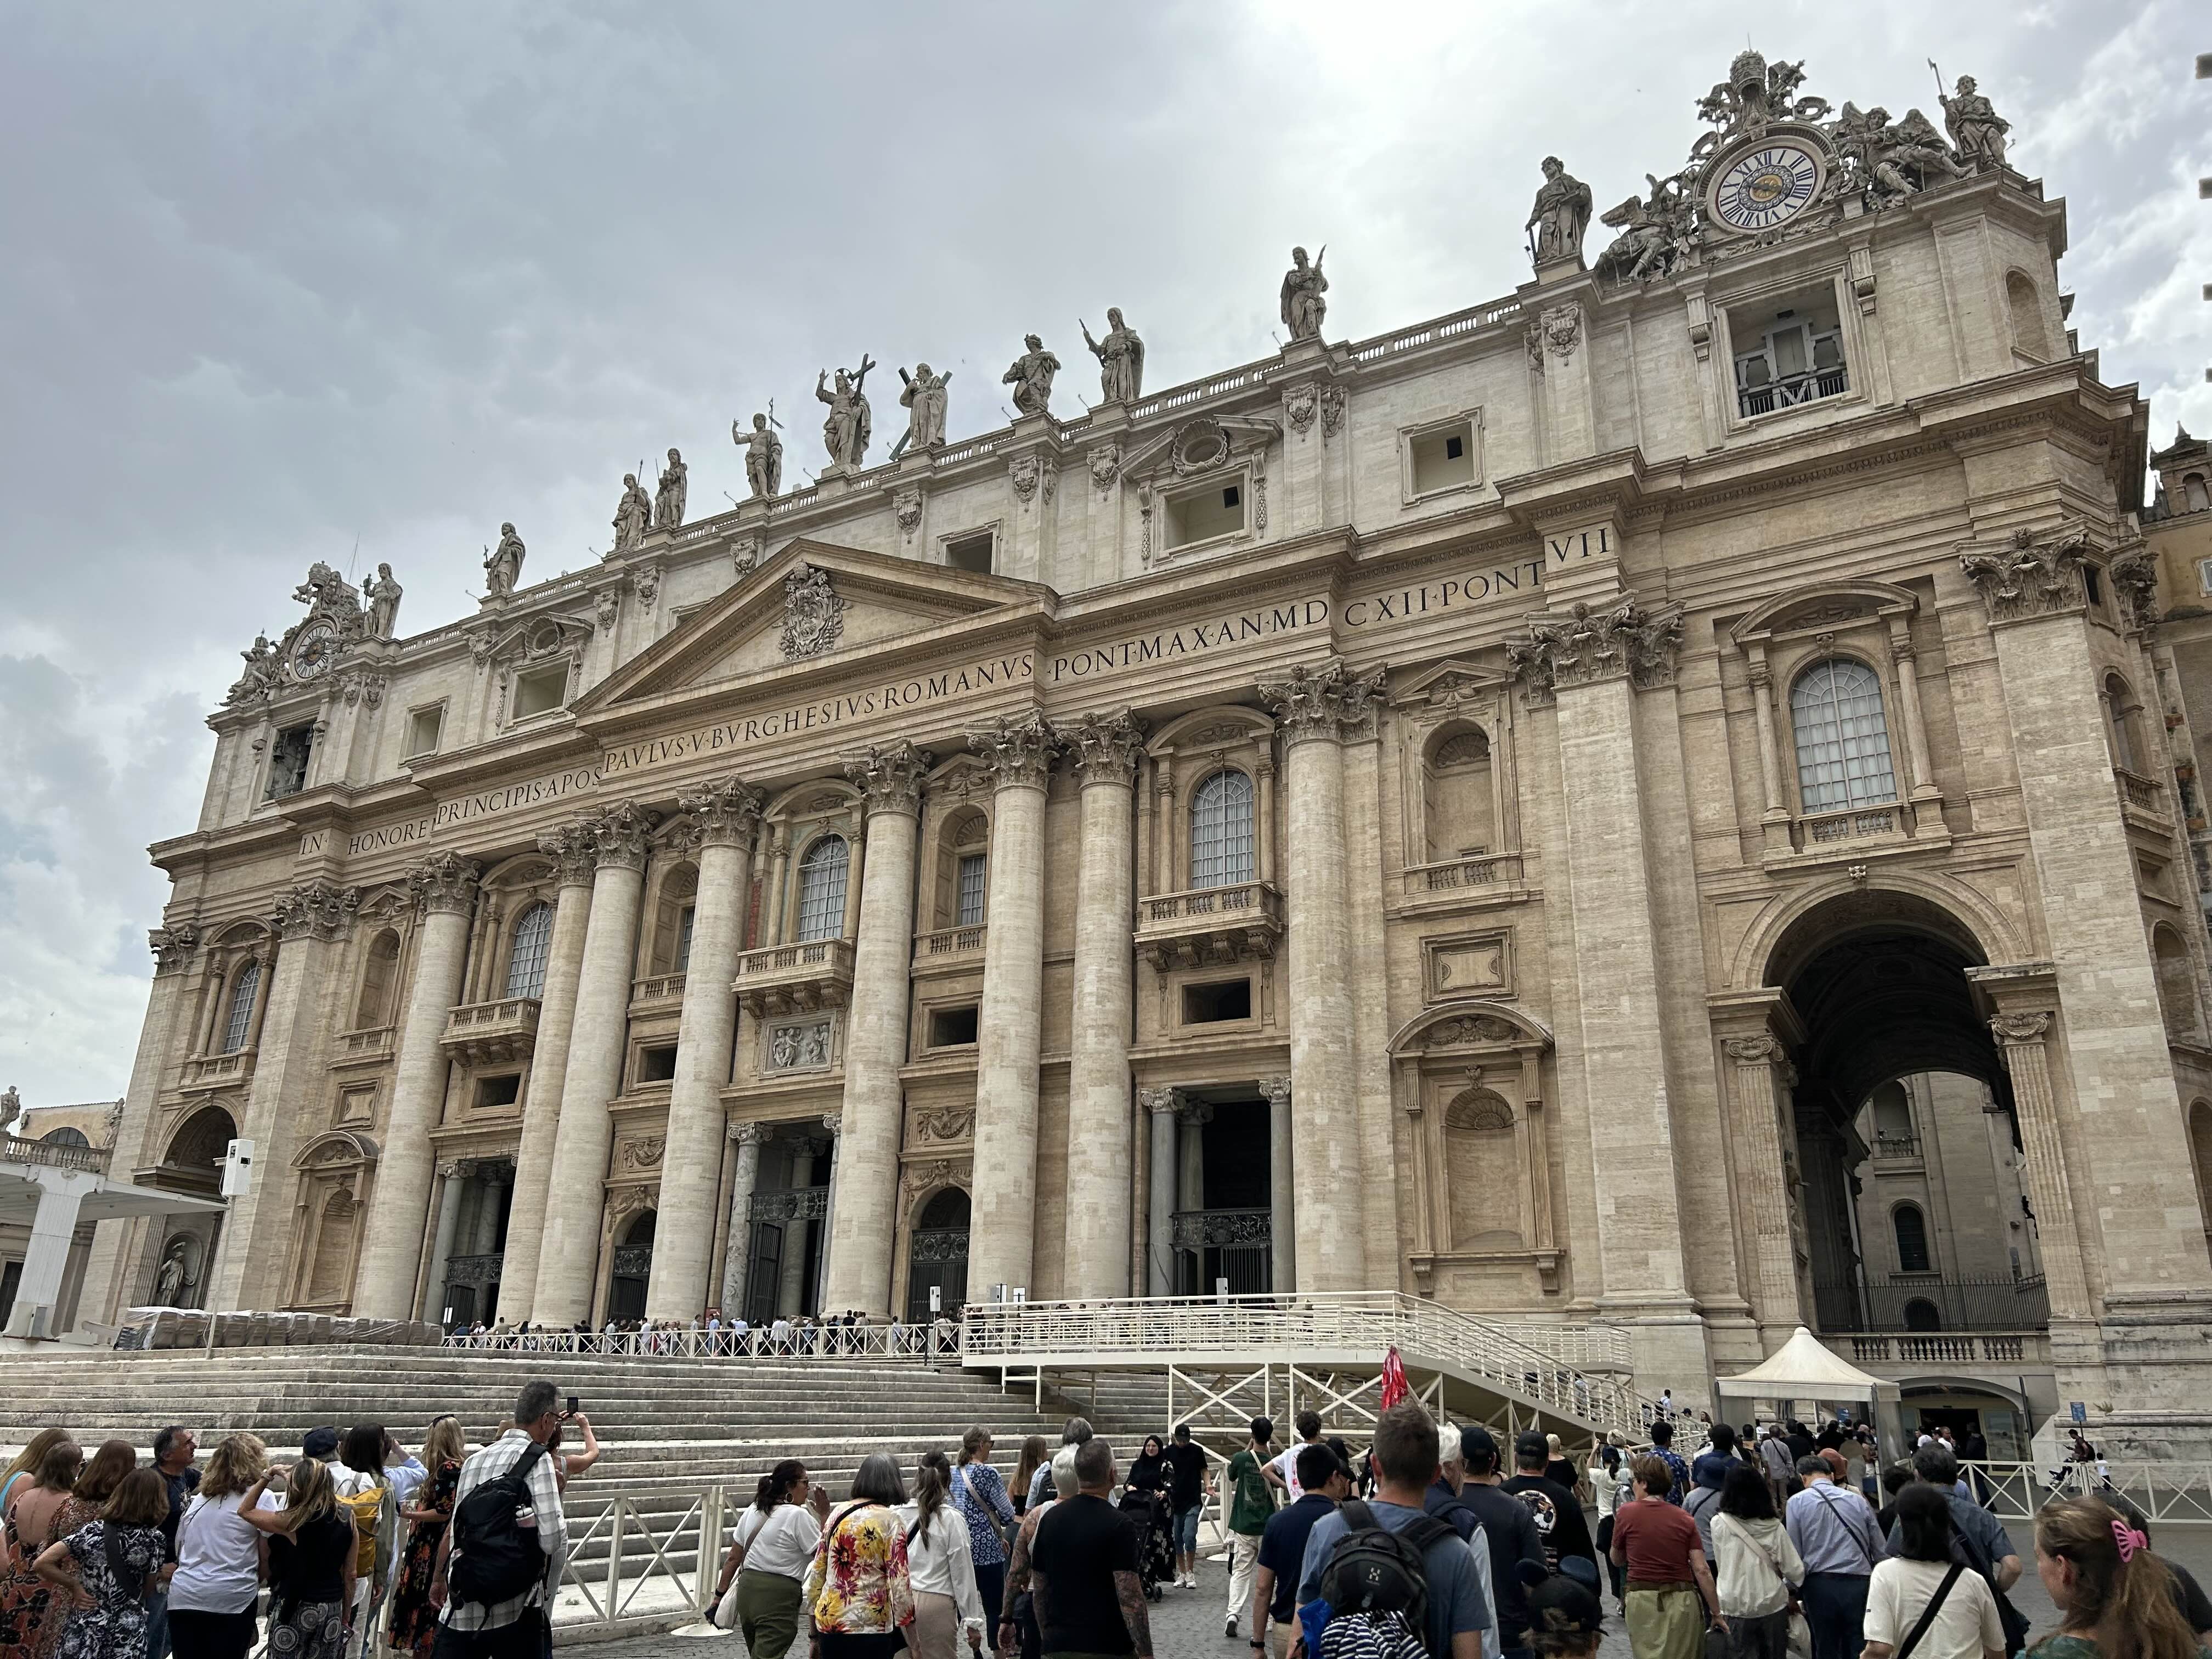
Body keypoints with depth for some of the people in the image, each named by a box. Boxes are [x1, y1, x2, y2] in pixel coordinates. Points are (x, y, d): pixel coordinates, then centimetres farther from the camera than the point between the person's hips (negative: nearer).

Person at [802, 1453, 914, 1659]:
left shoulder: (838, 1514, 8)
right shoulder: (889, 1519, -8)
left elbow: (816, 1574, 13)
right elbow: (900, 1582, -12)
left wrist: (814, 1636, 23)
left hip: (828, 1625, 5)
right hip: (869, 1628, -5)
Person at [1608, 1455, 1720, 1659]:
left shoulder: (1626, 1512, -3)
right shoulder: (1685, 1519, 1)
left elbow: (1617, 1559, 8)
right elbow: (1702, 1571, -4)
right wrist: (1716, 1613, 4)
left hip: (1643, 1601, -2)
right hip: (1683, 1601, 2)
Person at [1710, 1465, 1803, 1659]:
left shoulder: (1719, 1524, -10)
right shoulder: (1774, 1527, -7)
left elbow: (1721, 1566, 0)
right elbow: (1795, 1572, -6)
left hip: (1735, 1608, -2)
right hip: (1773, 1605, 2)